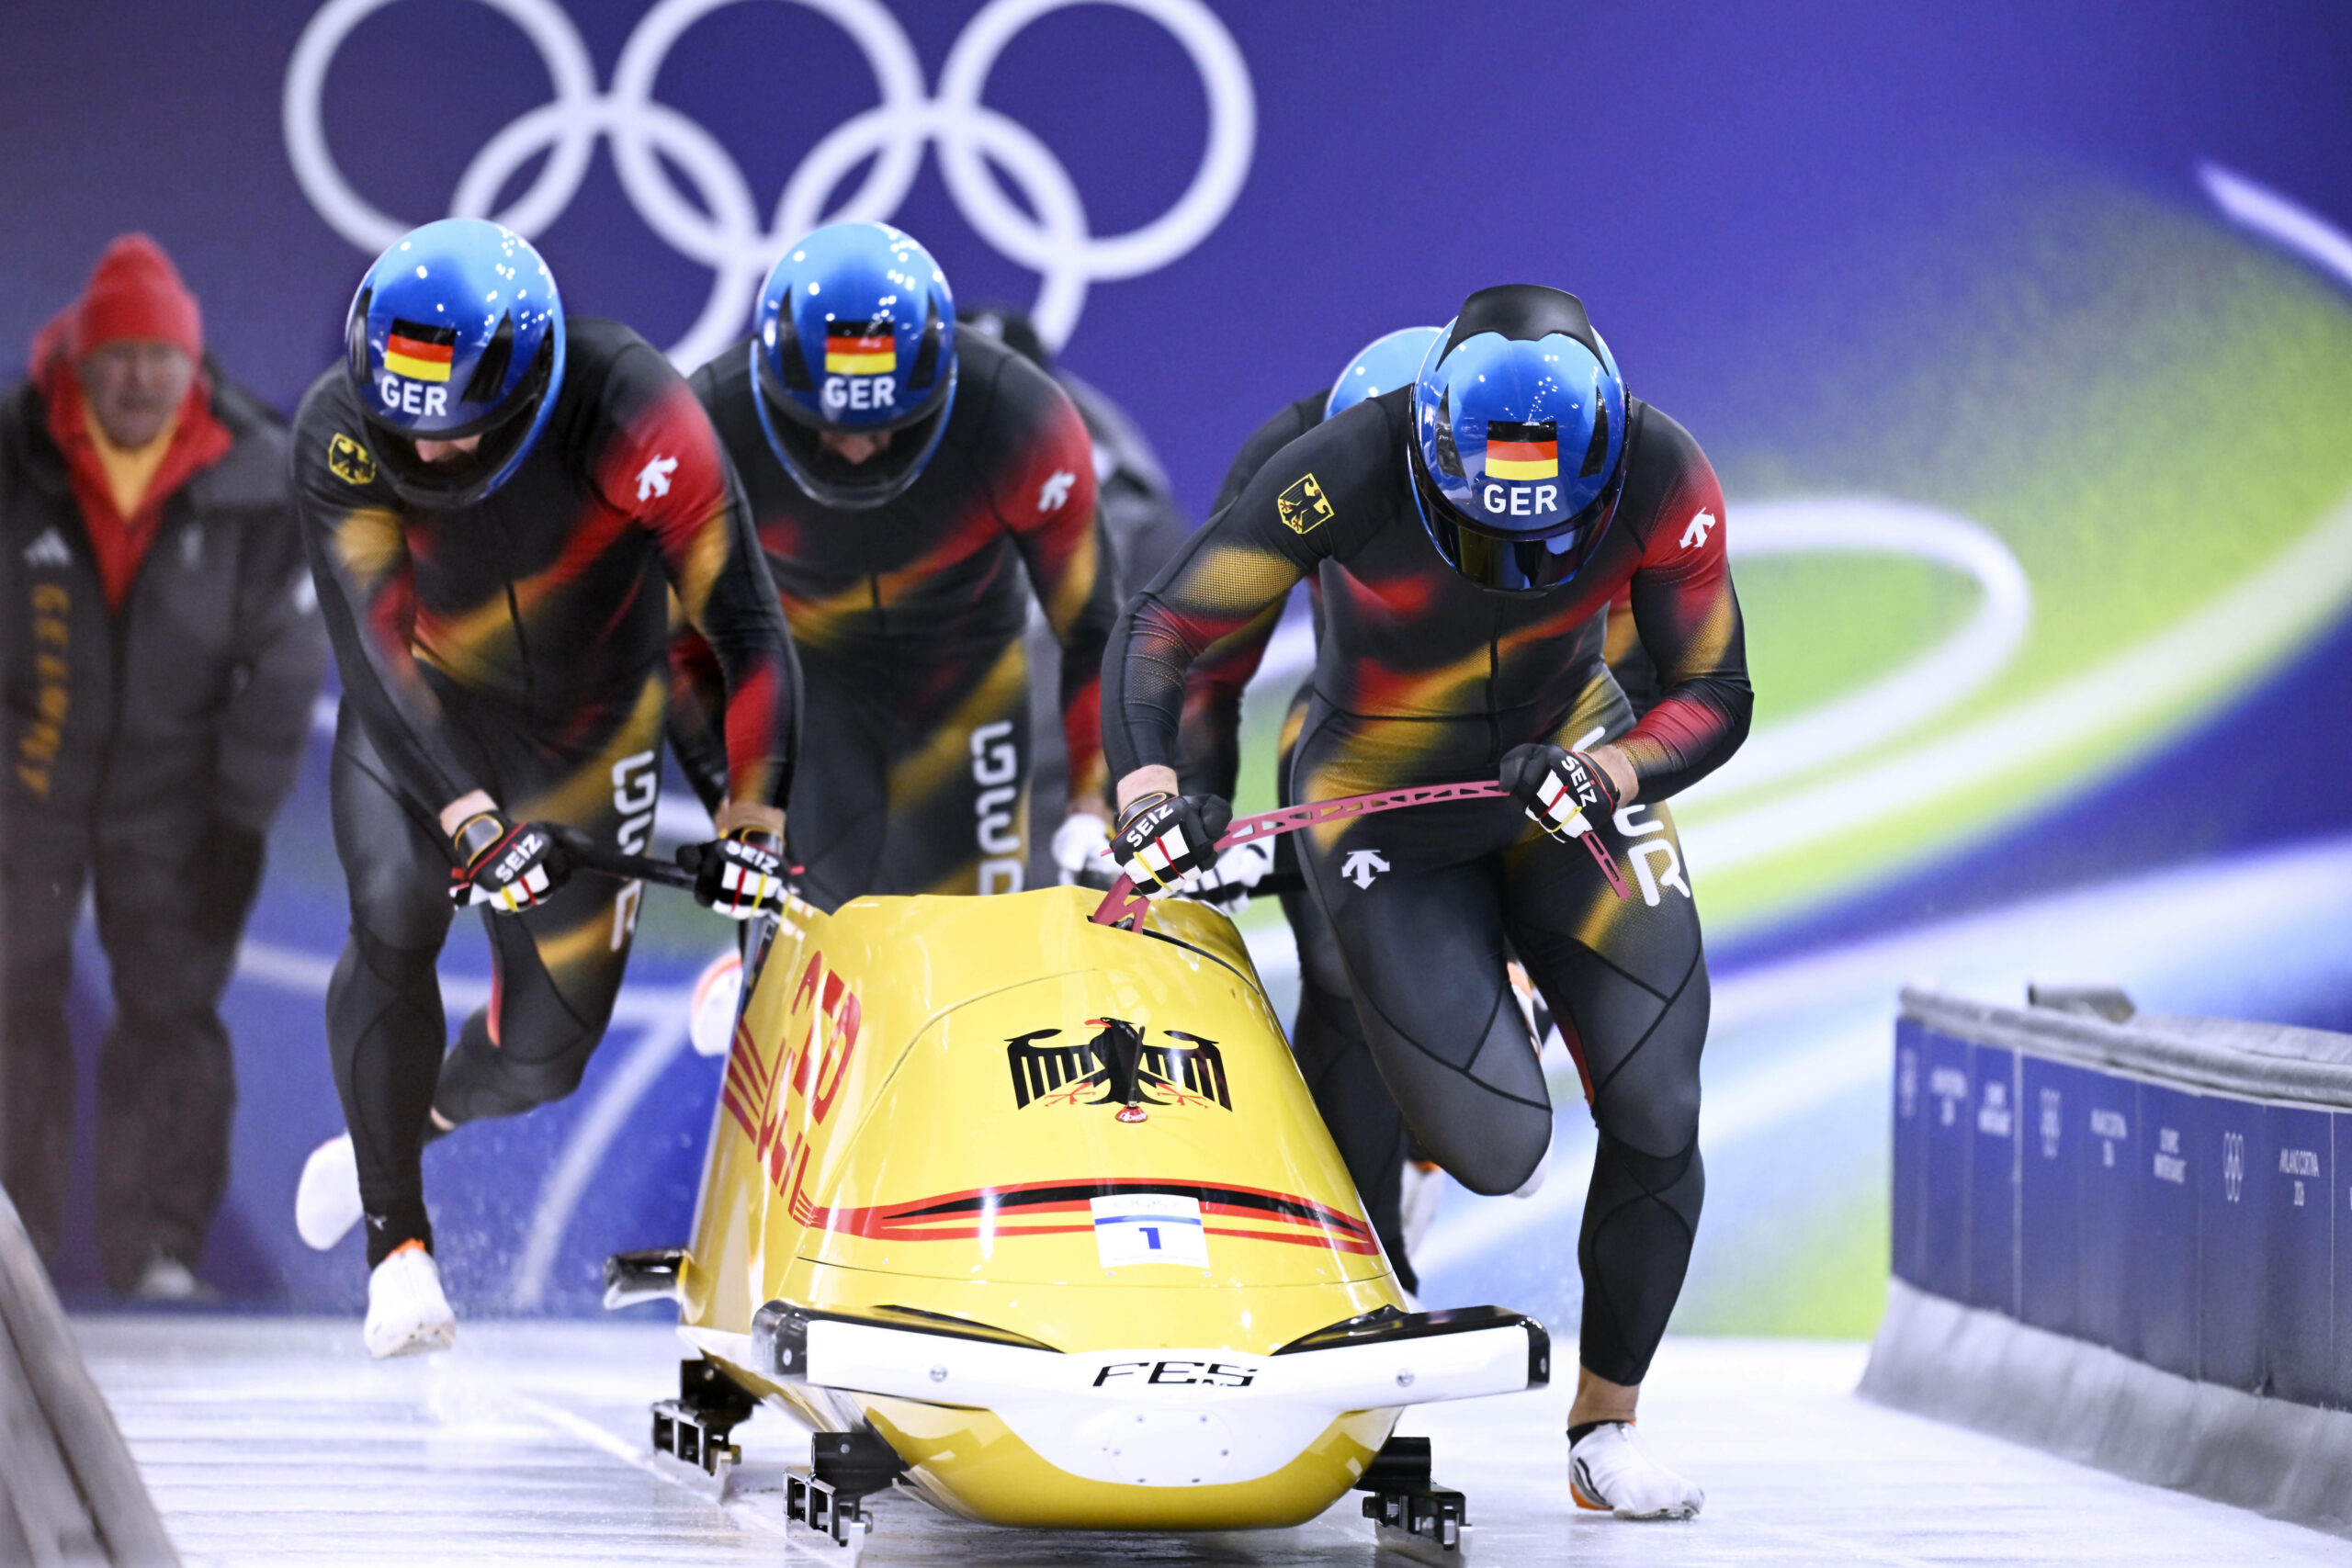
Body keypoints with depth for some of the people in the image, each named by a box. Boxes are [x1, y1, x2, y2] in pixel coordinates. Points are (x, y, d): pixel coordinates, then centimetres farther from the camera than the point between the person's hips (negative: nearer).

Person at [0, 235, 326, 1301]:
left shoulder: (258, 483, -9)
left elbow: (285, 664, -3)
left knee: (172, 1011, -4)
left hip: (174, 789, 0)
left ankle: (160, 1253, 0)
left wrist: (240, 822, -5)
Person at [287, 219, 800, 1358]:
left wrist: (752, 815, -32)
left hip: (583, 737, 0)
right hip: (419, 722, 0)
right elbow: (377, 646, -30)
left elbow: (743, 622, -27)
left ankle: (402, 1128, 33)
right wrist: (469, 817, -40)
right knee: (394, 917, -27)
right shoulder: (339, 437, -26)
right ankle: (398, 1242, -15)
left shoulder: (633, 415, -31)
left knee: (545, 1050, -1)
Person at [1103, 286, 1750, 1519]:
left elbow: (1715, 698, -12)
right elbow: (1157, 634, -22)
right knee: (1496, 1150, -16)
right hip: (1388, 805, -3)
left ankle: (1605, 1430, 12)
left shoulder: (1664, 482, -21)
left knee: (1656, 1116, -8)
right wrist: (1147, 787, -39)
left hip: (1565, 768, 3)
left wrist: (1607, 774, -32)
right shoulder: (1347, 477, -28)